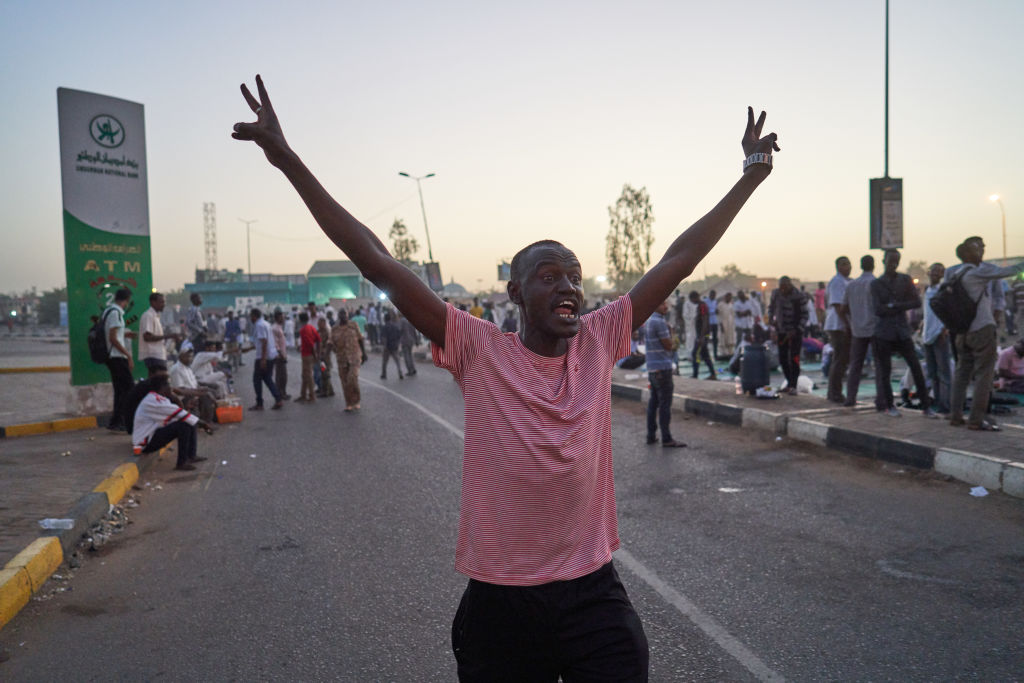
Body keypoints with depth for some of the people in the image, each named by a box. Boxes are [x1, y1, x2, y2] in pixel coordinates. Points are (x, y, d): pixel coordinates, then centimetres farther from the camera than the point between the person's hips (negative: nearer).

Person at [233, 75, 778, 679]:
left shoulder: (599, 340, -2)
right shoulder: (480, 350, -9)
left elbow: (678, 262, 4)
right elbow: (380, 265, -12)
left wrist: (751, 176, 9)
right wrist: (288, 159, -12)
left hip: (595, 596, 2)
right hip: (502, 604, -1)